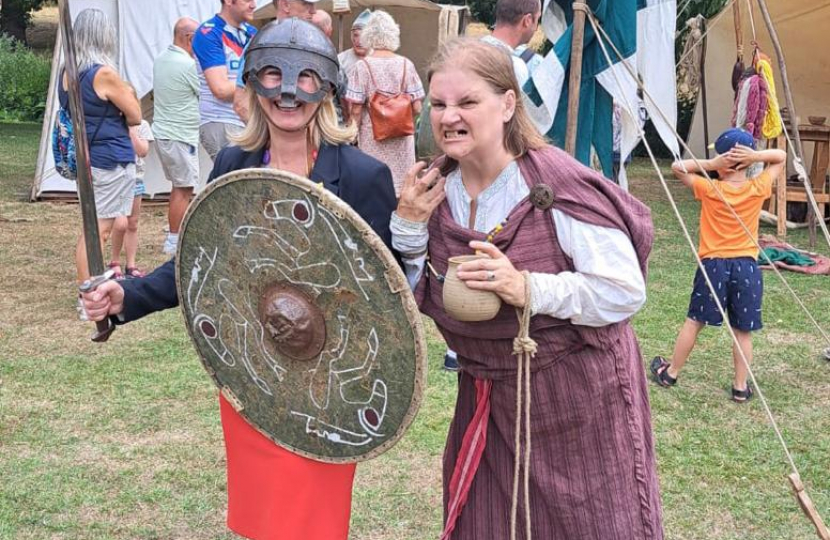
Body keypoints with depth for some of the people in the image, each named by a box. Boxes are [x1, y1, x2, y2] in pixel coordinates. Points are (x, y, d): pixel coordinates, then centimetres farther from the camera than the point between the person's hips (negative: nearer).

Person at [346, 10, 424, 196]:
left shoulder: (362, 67, -10)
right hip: (401, 138, 2)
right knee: (401, 185, 11)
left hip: (373, 139, -2)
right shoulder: (406, 65, -4)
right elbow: (417, 108, -3)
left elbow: (355, 111, -10)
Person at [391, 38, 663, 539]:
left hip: (580, 398, -5)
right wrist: (408, 226, -12)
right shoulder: (435, 191, -1)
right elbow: (408, 305, 3)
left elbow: (626, 292, -20)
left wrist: (529, 289, -31)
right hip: (488, 399, 6)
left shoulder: (557, 185, -20)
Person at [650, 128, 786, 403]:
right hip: (747, 267, 1)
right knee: (743, 331, 8)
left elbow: (677, 167, 3)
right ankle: (740, 387, 14)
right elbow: (781, 157, 9)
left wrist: (711, 164, -9)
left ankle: (670, 373, 24)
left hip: (713, 265, -1)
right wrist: (757, 156, -9)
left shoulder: (709, 190, -9)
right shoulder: (758, 189, -5)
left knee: (694, 322, 12)